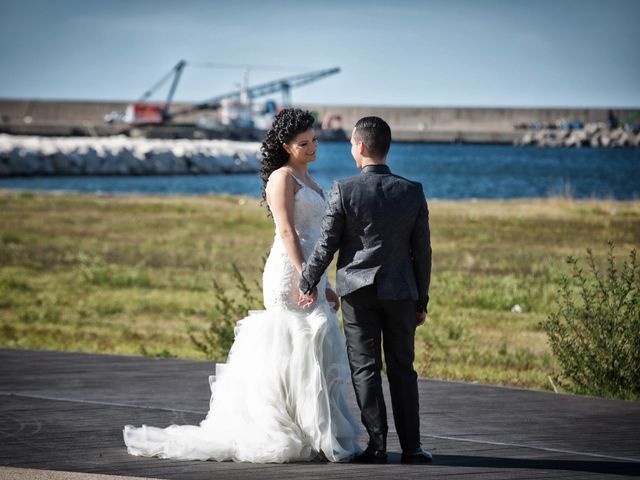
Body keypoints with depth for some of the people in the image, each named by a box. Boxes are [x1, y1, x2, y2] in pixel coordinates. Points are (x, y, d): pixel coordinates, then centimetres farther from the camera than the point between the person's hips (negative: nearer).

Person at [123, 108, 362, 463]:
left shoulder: (305, 180, 20)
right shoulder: (282, 177, -8)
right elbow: (287, 232, -17)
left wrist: (323, 286, 21)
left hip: (309, 273, 9)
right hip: (290, 274, -9)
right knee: (299, 354, -9)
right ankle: (315, 439, -8)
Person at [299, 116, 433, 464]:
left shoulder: (344, 191, -10)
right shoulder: (412, 192, -1)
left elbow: (326, 245, -6)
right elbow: (422, 251, 3)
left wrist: (308, 284, 9)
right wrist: (422, 301, 11)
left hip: (358, 291, -2)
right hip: (400, 291, 2)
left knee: (365, 369, 3)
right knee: (402, 368, 9)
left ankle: (377, 445, 1)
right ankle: (411, 446, 7)